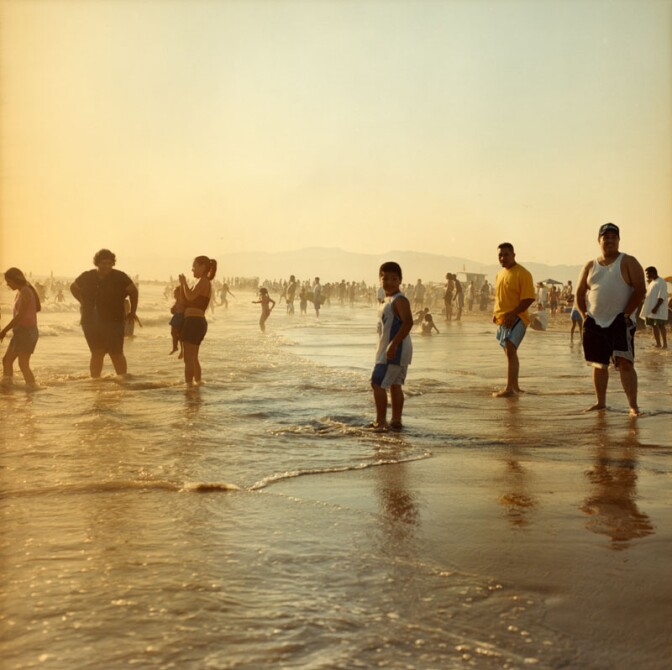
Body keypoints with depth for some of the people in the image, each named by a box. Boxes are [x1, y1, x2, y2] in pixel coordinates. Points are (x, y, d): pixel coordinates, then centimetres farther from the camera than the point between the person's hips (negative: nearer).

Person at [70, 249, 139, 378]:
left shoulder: (120, 277, -4)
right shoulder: (87, 277, 4)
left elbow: (133, 291, 7)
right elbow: (73, 288, 23)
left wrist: (132, 312, 8)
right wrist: (84, 302, 15)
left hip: (113, 322, -3)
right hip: (90, 322, 3)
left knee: (116, 353, -5)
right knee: (97, 353, 9)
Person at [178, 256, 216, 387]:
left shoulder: (203, 281, -9)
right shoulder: (204, 283, 21)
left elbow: (190, 296, -23)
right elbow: (189, 301, 20)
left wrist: (184, 282, -9)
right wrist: (183, 285, 12)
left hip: (194, 321, -11)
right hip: (198, 322, 11)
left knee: (188, 358, -9)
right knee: (193, 357, 21)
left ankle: (189, 385, -11)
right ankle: (198, 382, 29)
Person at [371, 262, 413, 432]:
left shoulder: (399, 300, -16)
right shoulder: (388, 300, 15)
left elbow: (408, 322, -28)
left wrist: (393, 345, -30)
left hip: (395, 350, -10)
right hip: (390, 350, 10)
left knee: (378, 384, -9)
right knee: (395, 385, 15)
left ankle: (380, 422, -6)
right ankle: (396, 421, 22)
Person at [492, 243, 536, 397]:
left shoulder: (522, 273, -12)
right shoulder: (500, 273, 14)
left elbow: (529, 298, -18)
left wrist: (513, 314, -25)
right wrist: (496, 313, 9)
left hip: (516, 319, -9)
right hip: (502, 319, 9)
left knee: (510, 350, -19)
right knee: (510, 352, 17)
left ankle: (509, 389, -21)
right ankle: (515, 386, 29)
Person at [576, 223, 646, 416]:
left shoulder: (628, 262, -1)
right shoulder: (590, 266, 12)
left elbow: (640, 289, -8)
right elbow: (579, 293, 15)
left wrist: (626, 314, -13)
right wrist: (584, 314, 2)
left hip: (620, 323, -5)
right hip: (594, 323, 5)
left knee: (625, 364, -11)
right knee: (599, 364, 11)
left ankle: (633, 405, -9)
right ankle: (600, 402, 21)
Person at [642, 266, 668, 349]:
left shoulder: (661, 282, -12)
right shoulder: (652, 282, 18)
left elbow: (661, 297, -19)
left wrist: (656, 307, -24)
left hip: (659, 310, -9)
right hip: (651, 309, 9)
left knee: (661, 326, -7)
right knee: (654, 326, 10)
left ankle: (664, 344, -3)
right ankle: (658, 344, 16)